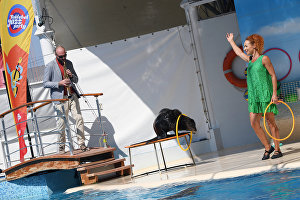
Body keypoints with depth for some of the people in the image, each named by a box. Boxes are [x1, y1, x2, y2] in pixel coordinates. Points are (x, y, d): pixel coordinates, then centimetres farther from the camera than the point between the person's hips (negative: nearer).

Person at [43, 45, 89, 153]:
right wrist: (59, 83, -17)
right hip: (60, 98, -5)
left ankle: (82, 144, 3)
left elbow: (76, 80, 20)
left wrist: (71, 76, -3)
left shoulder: (69, 63, 14)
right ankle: (61, 147, 10)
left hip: (72, 95, 5)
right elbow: (45, 83, -5)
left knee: (79, 119, -2)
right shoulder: (50, 66, -2)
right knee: (61, 123, -3)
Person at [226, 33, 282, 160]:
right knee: (254, 123, -2)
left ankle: (277, 149, 5)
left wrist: (274, 94, -14)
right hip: (254, 97, 7)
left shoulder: (264, 59, -4)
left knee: (271, 122, -3)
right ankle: (267, 147, 11)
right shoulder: (250, 60, 16)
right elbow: (239, 53, 35)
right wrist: (231, 41, 47)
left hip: (265, 94, -7)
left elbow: (273, 75, -7)